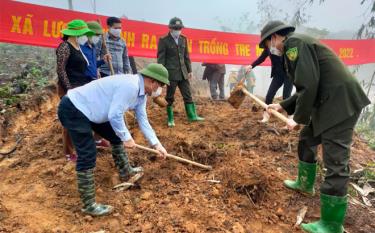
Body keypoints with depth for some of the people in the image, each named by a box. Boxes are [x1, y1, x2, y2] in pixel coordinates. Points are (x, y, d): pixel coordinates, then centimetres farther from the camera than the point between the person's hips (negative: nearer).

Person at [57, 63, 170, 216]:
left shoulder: (141, 92, 5)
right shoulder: (130, 86, -27)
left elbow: (143, 120, 12)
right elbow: (115, 115, -28)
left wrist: (156, 144, 10)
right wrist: (127, 138, -14)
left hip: (88, 110, 10)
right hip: (73, 109, -10)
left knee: (116, 137, 19)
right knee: (88, 156, -11)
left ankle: (125, 171, 39)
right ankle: (89, 205, -1)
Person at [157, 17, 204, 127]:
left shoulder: (183, 39, 11)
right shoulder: (164, 40, -6)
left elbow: (186, 56, 15)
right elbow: (160, 58, -8)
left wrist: (189, 70, 12)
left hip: (183, 73, 5)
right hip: (171, 73, -5)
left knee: (187, 95, 8)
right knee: (170, 97, 4)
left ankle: (192, 116, 16)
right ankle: (170, 119, 16)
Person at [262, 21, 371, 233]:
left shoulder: (294, 43, -11)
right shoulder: (296, 46, 20)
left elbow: (309, 84, -21)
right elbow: (307, 87, 24)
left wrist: (298, 118, -11)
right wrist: (282, 106, 27)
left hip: (341, 103, -11)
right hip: (330, 102, 11)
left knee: (336, 162, -7)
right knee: (307, 140, 24)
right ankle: (305, 183, 44)